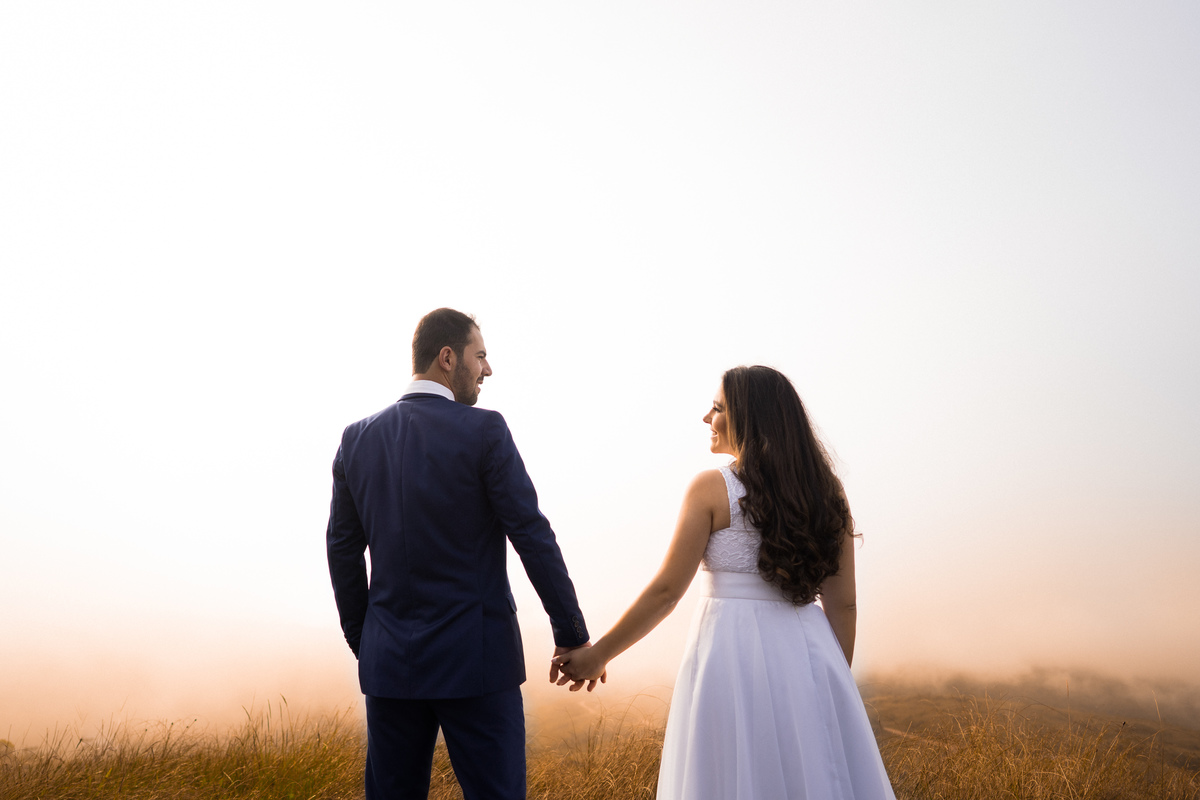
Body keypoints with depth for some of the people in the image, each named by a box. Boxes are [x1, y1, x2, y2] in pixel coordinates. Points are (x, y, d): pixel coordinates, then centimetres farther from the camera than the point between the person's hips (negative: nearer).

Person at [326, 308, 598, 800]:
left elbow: (343, 549, 8)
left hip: (389, 663, 5)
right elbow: (532, 537, -11)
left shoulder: (358, 439, 4)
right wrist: (573, 637, -2)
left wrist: (361, 642, 18)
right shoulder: (483, 431, -11)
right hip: (475, 658, -5)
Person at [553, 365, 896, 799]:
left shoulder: (711, 487, -8)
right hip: (808, 656, 5)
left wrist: (597, 655, 2)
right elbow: (842, 603, 6)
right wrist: (836, 681, 17)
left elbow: (666, 589, -8)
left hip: (732, 652, -4)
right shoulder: (826, 493, 5)